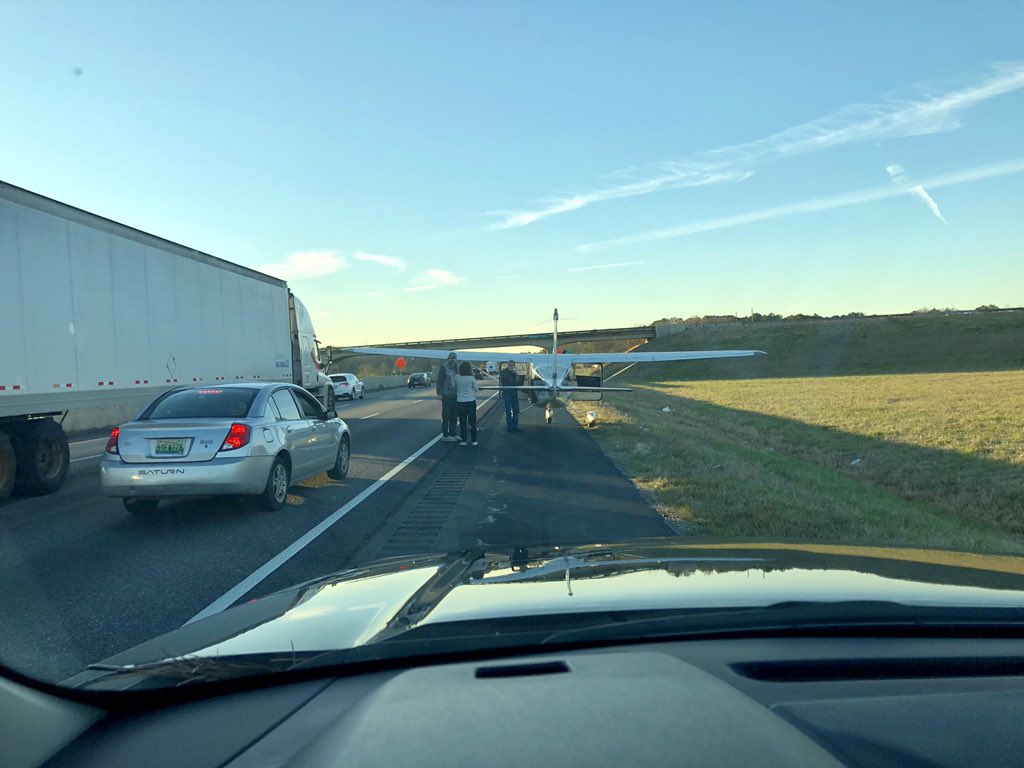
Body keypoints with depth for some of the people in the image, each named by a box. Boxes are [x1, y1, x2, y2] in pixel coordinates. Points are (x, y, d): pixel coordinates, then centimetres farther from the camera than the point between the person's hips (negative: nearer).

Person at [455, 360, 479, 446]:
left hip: (461, 403, 1)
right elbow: (476, 389, 1)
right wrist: (478, 386, 20)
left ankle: (464, 441, 10)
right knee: (472, 422, 8)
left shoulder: (457, 378, -6)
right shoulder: (471, 378, -8)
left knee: (462, 423, 8)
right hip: (471, 401, -1)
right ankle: (474, 441, 10)